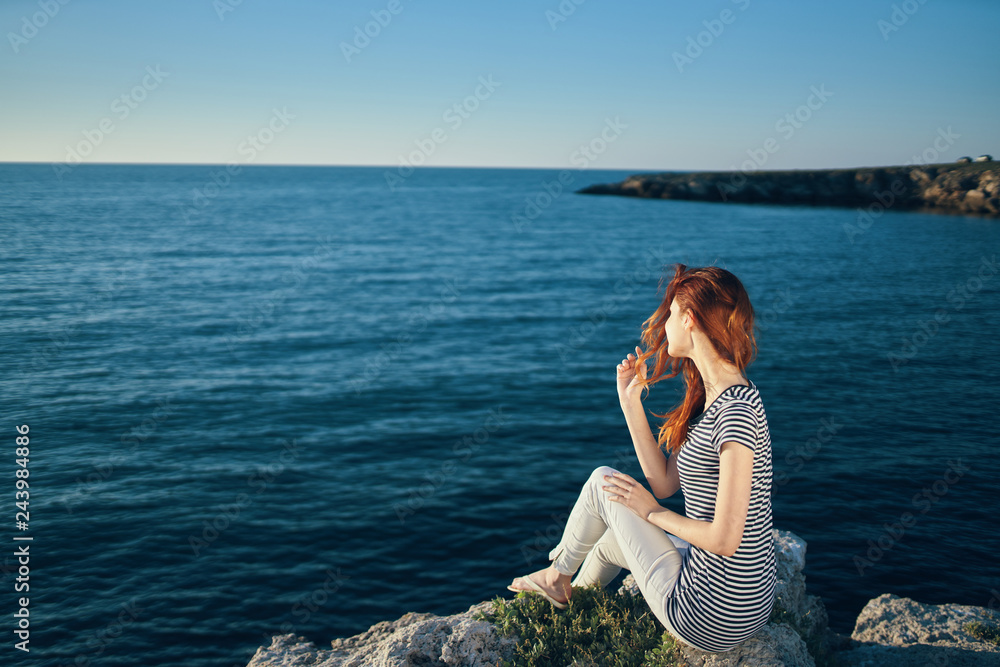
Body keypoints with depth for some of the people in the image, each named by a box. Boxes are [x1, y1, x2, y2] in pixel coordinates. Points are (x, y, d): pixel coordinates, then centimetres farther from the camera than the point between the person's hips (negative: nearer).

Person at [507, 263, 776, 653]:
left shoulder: (737, 411, -26)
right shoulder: (711, 397, 4)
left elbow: (725, 539, -27)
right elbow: (665, 482, 7)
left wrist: (652, 512, -11)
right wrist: (630, 401, 4)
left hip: (710, 621, -8)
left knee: (602, 481, 3)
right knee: (613, 538, 29)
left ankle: (558, 576, 31)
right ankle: (574, 598, 61)